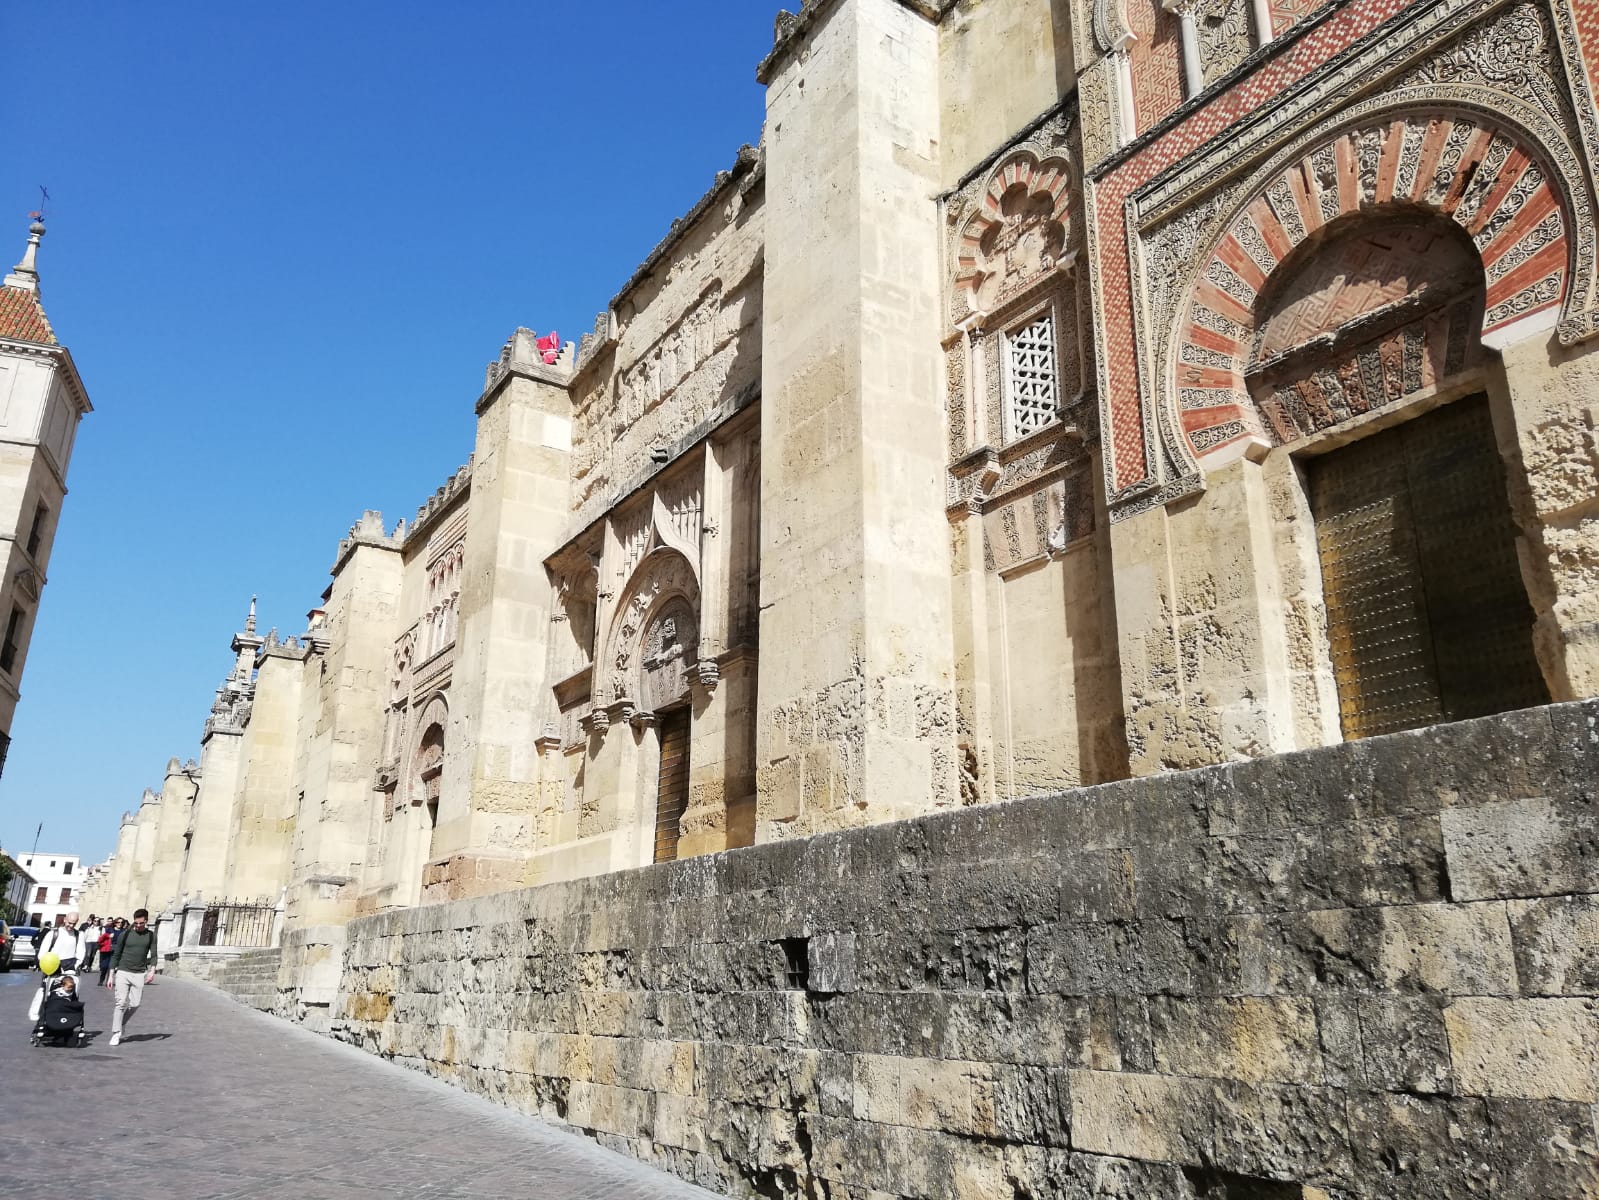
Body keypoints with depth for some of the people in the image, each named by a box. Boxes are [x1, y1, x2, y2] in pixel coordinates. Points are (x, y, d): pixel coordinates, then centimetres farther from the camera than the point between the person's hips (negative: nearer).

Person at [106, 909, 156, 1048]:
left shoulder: (151, 935, 5)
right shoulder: (126, 934, 2)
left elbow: (153, 954, 1)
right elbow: (116, 955, 7)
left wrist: (152, 971, -15)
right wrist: (111, 976, 3)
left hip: (139, 974, 1)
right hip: (122, 972, -1)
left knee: (135, 1004, -2)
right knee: (121, 1002, -9)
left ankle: (120, 1024, 21)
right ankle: (116, 1034, -5)